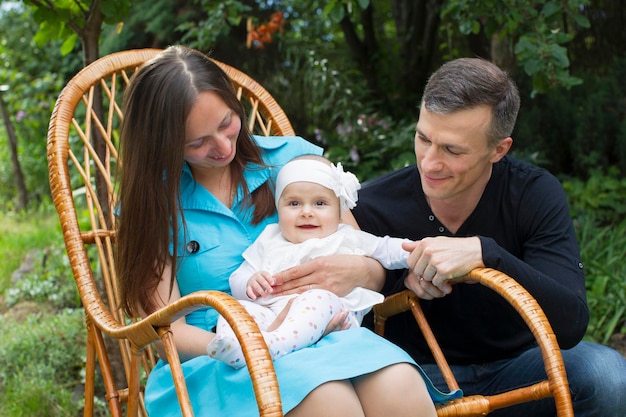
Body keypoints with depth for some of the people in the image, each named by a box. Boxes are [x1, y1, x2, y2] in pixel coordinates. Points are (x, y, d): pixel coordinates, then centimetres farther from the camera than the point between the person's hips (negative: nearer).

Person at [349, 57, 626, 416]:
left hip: (513, 370, 1)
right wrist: (403, 281, -26)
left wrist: (484, 252, -39)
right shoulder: (372, 207, -14)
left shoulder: (536, 194, -14)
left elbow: (571, 324, -25)